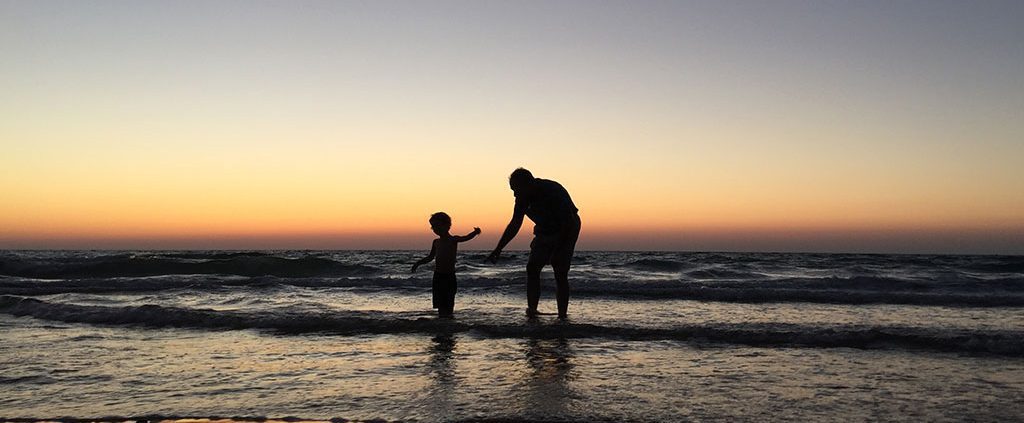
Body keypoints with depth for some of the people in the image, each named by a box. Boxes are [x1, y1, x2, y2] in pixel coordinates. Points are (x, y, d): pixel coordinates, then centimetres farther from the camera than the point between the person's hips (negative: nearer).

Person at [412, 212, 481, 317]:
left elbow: (466, 238, -21)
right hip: (438, 276, 5)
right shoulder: (436, 242, 11)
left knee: (448, 305, -5)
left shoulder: (453, 240, -4)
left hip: (449, 277, -5)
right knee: (440, 305, 7)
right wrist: (418, 263, 20)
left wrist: (475, 232, -39)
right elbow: (430, 257, 25)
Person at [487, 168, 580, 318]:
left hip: (566, 232, -6)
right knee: (532, 267, -8)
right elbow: (514, 225, 0)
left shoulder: (554, 191, -30)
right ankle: (532, 308, -5)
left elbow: (569, 223, -28)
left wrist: (558, 250, -30)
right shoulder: (523, 198, -10)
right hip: (544, 232, 6)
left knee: (560, 273, -14)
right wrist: (498, 249, -2)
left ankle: (563, 312, -8)